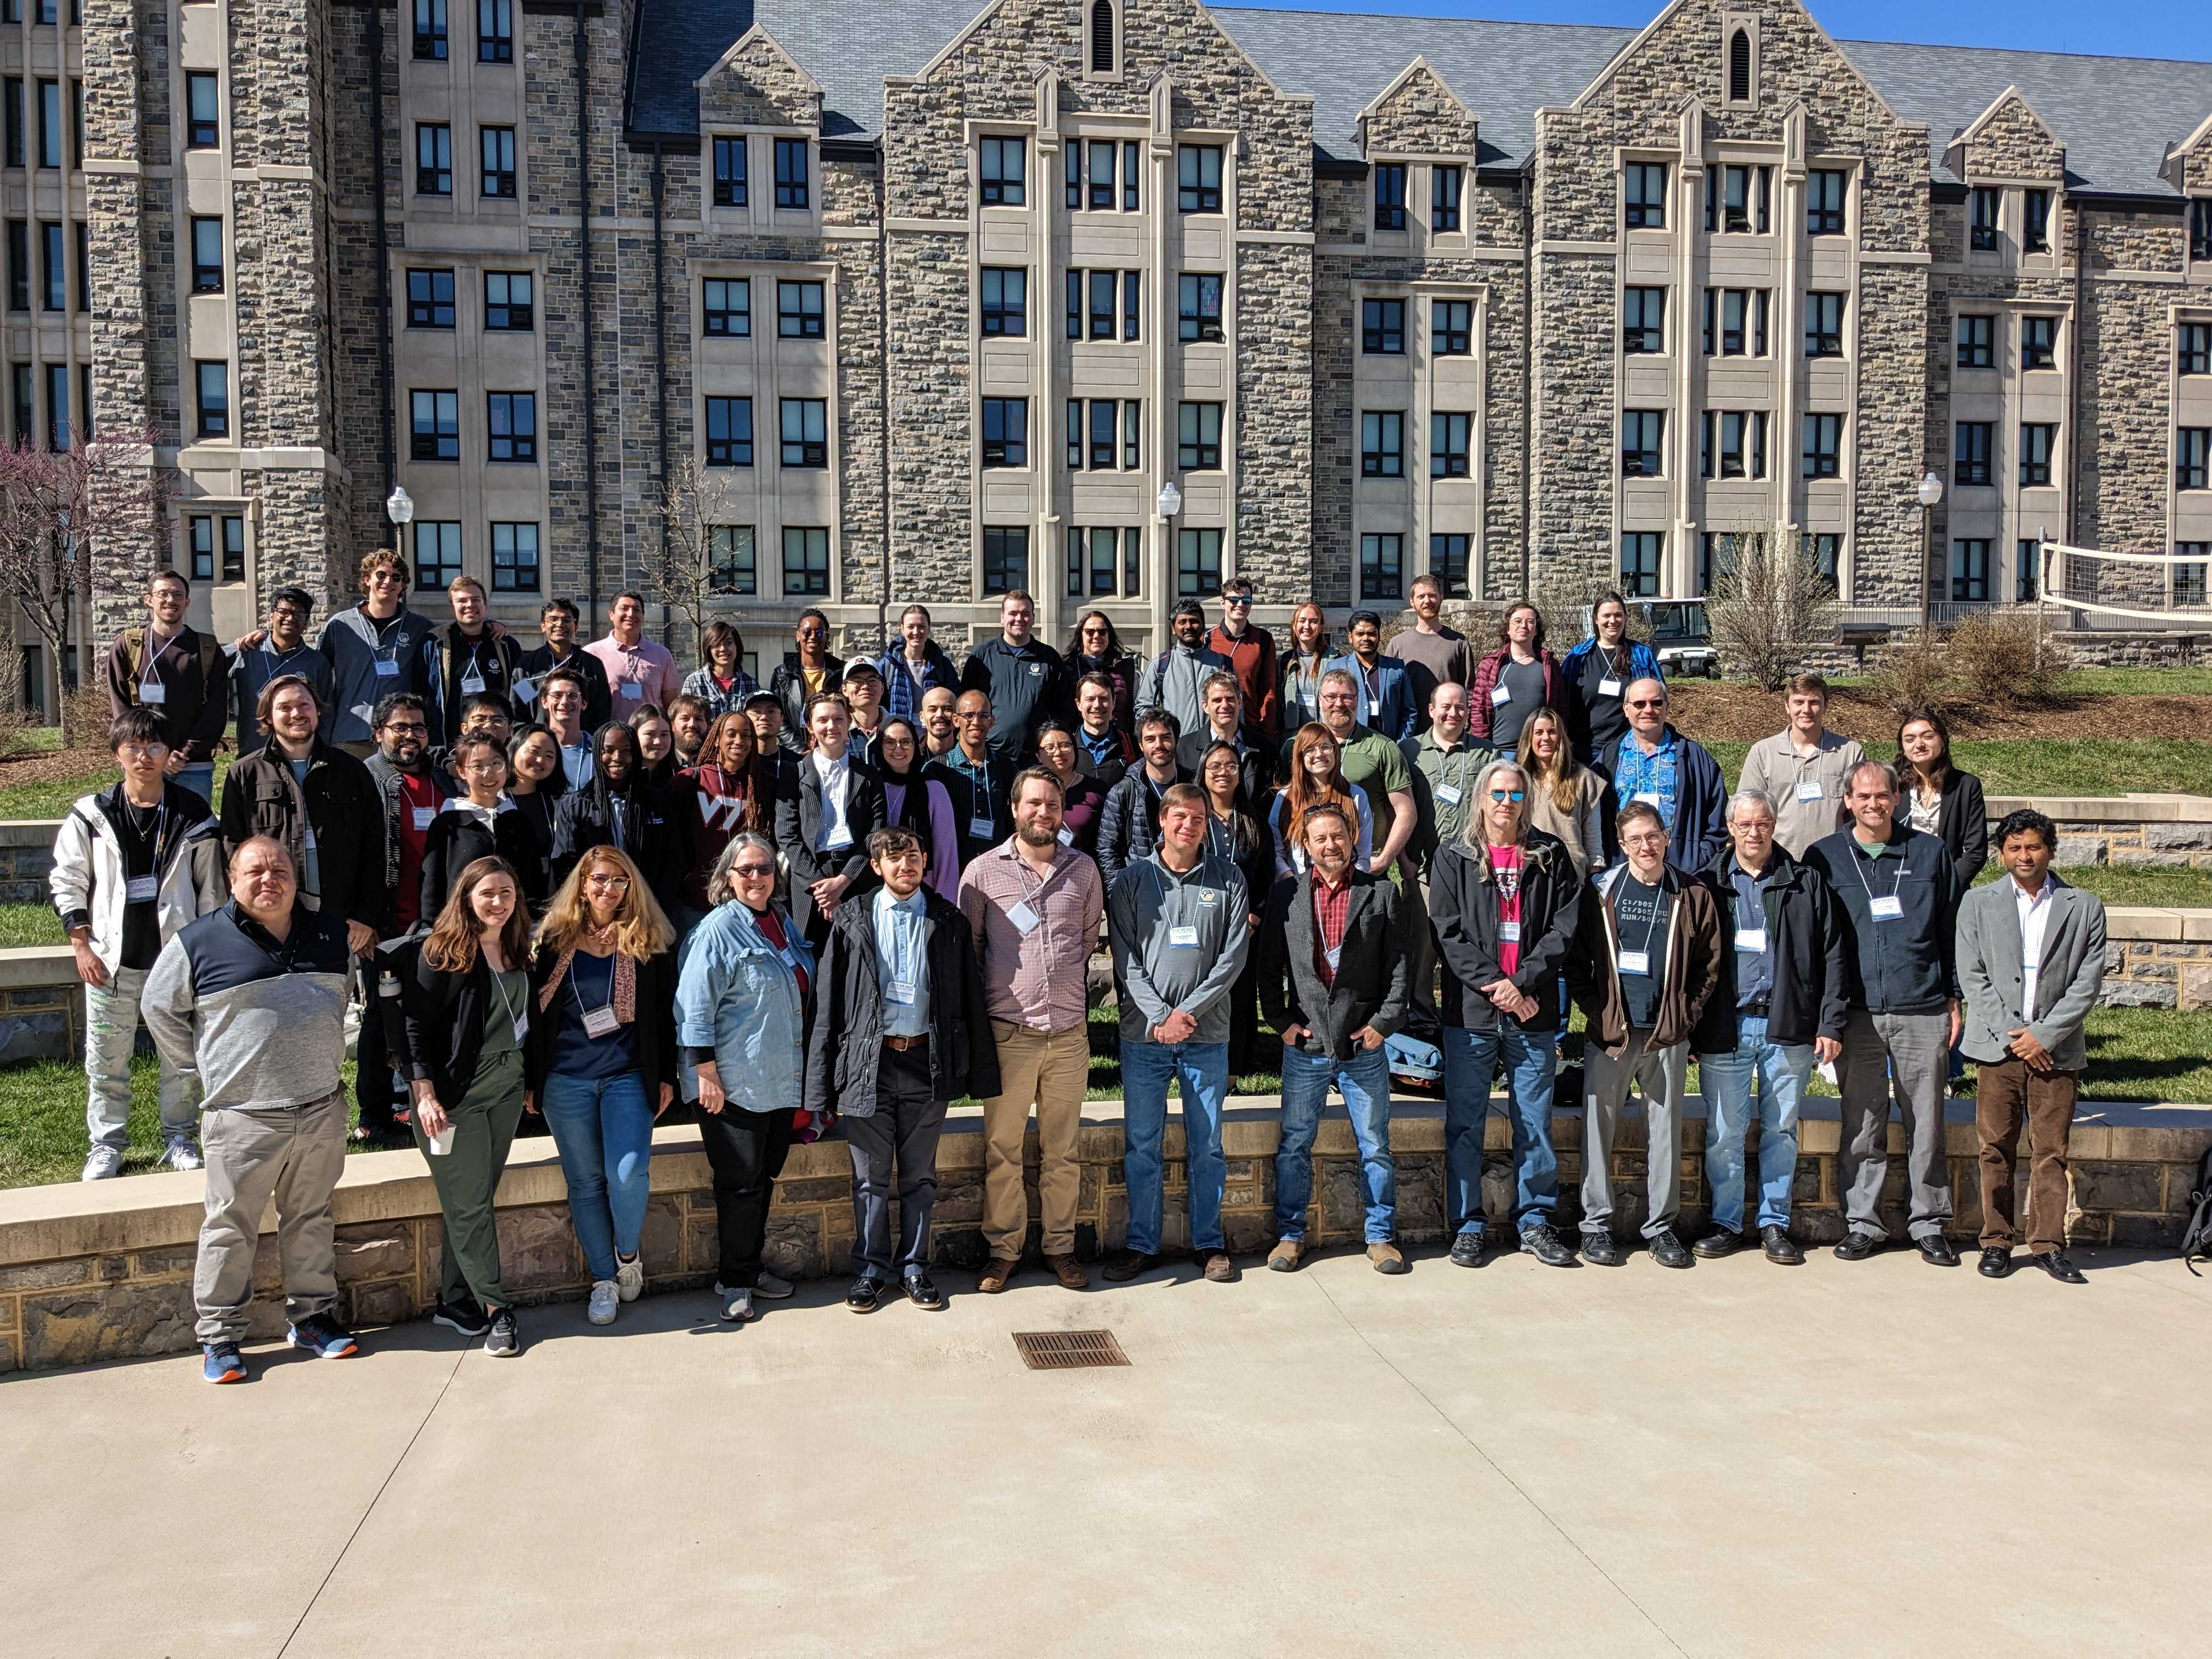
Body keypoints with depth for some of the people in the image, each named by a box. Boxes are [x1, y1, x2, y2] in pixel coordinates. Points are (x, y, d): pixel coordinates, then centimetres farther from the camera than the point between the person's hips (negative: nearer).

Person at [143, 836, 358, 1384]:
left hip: (321, 1109, 4)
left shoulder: (332, 934, 7)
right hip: (242, 1117, -4)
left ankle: (311, 1317, 26)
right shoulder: (198, 942, -6)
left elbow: (357, 995, 22)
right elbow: (160, 1009, 5)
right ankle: (220, 1338, 15)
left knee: (311, 1218, 14)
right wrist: (201, 1067, 5)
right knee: (231, 1228, 4)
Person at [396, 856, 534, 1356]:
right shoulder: (441, 953, -10)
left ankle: (455, 1301, 20)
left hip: (506, 1091, 6)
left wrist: (527, 1082, 14)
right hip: (454, 1094, -6)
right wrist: (425, 1094, -17)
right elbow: (414, 1024, -12)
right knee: (469, 1205, -1)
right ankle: (496, 1310, 4)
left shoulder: (518, 953, 9)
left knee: (475, 1201, 11)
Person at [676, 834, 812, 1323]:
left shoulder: (783, 921, 12)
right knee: (742, 1182, -2)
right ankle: (734, 1282, 11)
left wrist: (803, 1072, 21)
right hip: (734, 1083, -7)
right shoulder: (718, 931, -12)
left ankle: (751, 1268, 27)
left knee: (765, 1177, 14)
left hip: (782, 1079, 7)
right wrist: (706, 1075, -17)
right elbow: (696, 1009, -14)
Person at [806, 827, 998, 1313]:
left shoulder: (949, 923, 4)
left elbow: (970, 1001, 5)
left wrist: (980, 1074, 2)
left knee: (920, 1176, 11)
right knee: (870, 1178, 7)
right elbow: (827, 1005, 1)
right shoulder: (852, 922, 1)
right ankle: (872, 1268, 22)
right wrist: (825, 1082, -4)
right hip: (869, 1063, -1)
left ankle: (914, 1266, 25)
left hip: (928, 1064, 1)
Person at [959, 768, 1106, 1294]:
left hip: (1069, 1032, 2)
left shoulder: (1084, 870, 7)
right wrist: (993, 994, 7)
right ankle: (1003, 1247, 17)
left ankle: (1059, 1245, 21)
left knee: (1062, 1148, 9)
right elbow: (967, 945, 9)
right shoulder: (983, 871, 0)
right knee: (1002, 1148, 4)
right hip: (1009, 1031, -2)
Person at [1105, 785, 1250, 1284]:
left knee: (1207, 1146, 7)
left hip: (1207, 1036, 0)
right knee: (1142, 1146, 5)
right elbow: (1126, 958, -2)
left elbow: (1234, 956, -2)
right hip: (1144, 1034, 0)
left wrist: (1189, 1011, -11)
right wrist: (1159, 1017, -13)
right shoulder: (1133, 880, 3)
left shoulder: (1227, 880, 4)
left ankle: (1209, 1242, 19)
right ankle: (1142, 1244, 16)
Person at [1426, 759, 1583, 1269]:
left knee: (1535, 1123, 7)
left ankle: (1535, 1222, 18)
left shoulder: (1550, 856, 8)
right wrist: (1495, 985, -13)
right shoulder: (1453, 857, 4)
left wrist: (1523, 982, -12)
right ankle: (1467, 1226, 13)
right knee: (1465, 1123, 4)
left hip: (1534, 1012, 1)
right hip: (1470, 1011, -1)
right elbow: (1448, 933, -3)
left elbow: (1565, 927, 0)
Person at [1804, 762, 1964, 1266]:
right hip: (1857, 1013, 0)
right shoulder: (1824, 857, 6)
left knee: (1926, 1124, 4)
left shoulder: (1930, 853, 8)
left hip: (1922, 1012, 0)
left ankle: (1929, 1223, 16)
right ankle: (1863, 1222, 14)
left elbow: (1950, 933, 12)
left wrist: (1953, 999, 9)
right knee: (1861, 1125, 4)